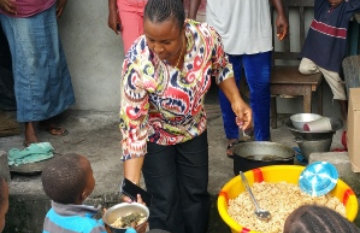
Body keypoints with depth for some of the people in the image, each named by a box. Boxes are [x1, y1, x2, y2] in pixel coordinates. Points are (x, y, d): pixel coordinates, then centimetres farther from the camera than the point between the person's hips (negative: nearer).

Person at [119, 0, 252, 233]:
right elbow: (133, 127, -30)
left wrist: (236, 100, -17)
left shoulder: (207, 36, -29)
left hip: (194, 129, 3)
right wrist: (131, 186, -35)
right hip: (155, 136, -3)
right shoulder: (137, 64, -37)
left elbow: (221, 68, -3)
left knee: (197, 193, 15)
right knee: (165, 201, 2)